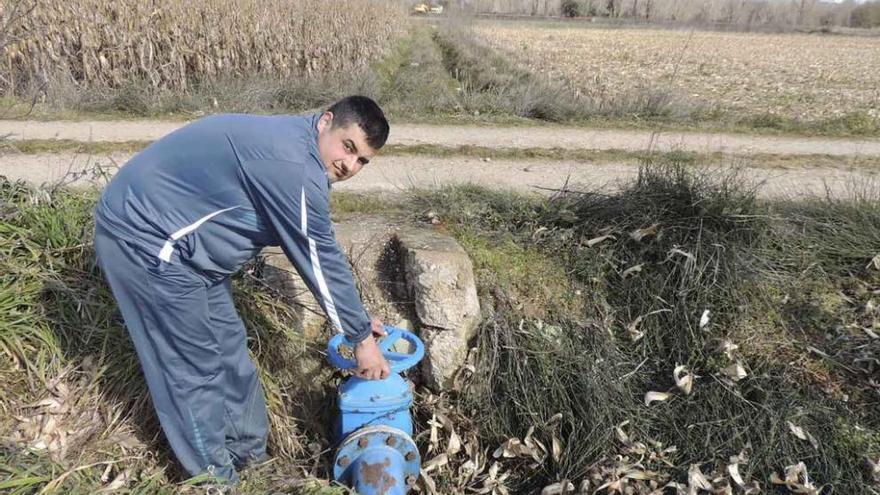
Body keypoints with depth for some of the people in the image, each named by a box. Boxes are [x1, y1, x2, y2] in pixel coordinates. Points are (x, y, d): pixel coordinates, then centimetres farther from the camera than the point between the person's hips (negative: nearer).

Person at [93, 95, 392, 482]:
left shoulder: (292, 145, 7)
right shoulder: (294, 165, -26)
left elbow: (322, 253, 13)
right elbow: (321, 260, -19)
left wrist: (355, 317, 16)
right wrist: (360, 336, -7)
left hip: (162, 233, 10)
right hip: (143, 238, -10)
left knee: (227, 346, 16)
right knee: (196, 367, 2)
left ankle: (249, 455, 33)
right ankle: (217, 478, 23)